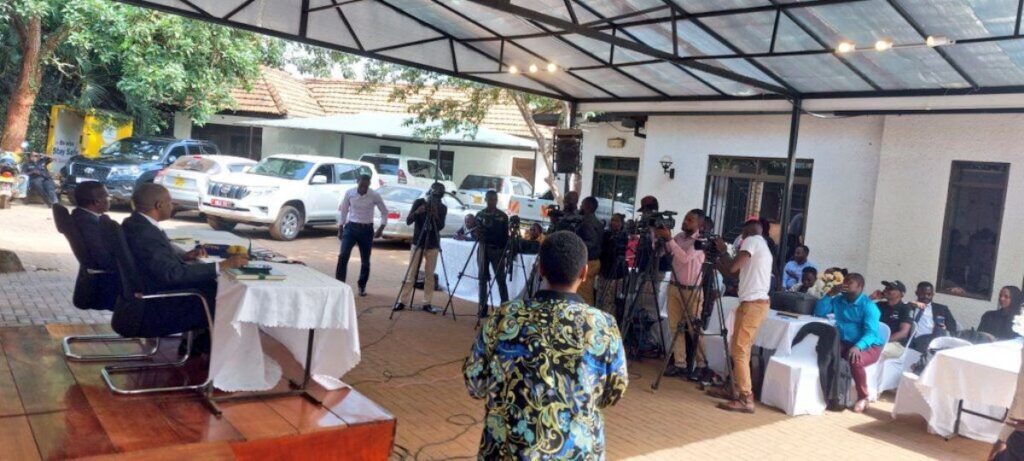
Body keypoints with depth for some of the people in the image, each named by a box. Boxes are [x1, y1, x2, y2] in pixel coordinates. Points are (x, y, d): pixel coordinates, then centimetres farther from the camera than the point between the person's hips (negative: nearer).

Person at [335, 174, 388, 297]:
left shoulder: (375, 196, -9)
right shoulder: (349, 193, -5)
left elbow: (384, 212, 3)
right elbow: (343, 211, 6)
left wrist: (381, 228, -7)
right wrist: (340, 228, 4)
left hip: (367, 229, 0)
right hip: (351, 227, 0)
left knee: (365, 261, 7)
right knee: (343, 256, -14)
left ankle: (362, 286, 24)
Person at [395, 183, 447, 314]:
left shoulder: (442, 208, 2)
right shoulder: (419, 202, -2)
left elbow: (441, 226, -8)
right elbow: (408, 221, -8)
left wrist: (435, 215, -23)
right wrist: (417, 212, -26)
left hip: (432, 245, 2)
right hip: (418, 243, -1)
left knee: (429, 275, 2)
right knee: (411, 274, -2)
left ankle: (427, 303, 8)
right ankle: (401, 301, 2)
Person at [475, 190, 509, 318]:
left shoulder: (503, 216, 3)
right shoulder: (480, 215, 10)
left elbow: (505, 235, 1)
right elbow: (476, 232, 11)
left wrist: (505, 251, -6)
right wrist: (478, 234, -12)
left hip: (497, 250, -3)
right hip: (483, 248, 3)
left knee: (500, 278, -4)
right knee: (482, 278, 4)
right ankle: (483, 306, 9)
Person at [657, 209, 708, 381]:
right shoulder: (679, 236, 7)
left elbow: (685, 258, -24)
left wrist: (669, 239, -24)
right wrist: (661, 238, -9)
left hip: (692, 291, -6)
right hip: (674, 287, 6)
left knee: (693, 328, -1)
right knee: (675, 326, 3)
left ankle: (701, 364, 14)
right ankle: (680, 364, 7)